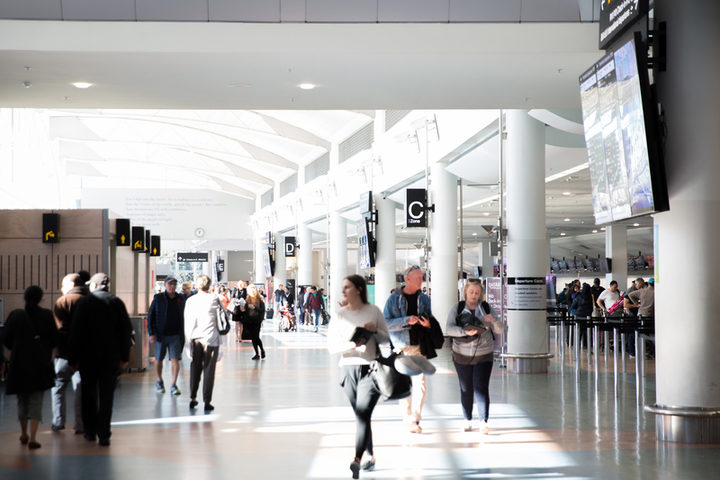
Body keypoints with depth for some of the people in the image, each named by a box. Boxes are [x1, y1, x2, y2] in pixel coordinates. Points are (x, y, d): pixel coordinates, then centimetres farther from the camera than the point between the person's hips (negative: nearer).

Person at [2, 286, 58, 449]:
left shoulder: (15, 315, -4)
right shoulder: (47, 315, -6)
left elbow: (6, 340, -1)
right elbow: (54, 339, -2)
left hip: (19, 363, 1)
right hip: (40, 364, -1)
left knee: (22, 400, 18)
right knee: (36, 401, 2)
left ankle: (24, 434, 30)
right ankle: (32, 438, -9)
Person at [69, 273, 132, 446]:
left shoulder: (85, 302, -5)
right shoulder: (117, 302, 1)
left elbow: (75, 331, -6)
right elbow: (126, 330, 1)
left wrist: (74, 358, 0)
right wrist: (124, 357, 8)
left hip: (88, 356, -1)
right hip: (111, 358, 1)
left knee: (89, 394, 14)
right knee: (106, 396, 3)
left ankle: (90, 431, 19)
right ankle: (103, 435, -1)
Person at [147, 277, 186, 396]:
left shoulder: (180, 299, 4)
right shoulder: (158, 298, -3)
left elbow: (183, 318, 12)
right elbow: (150, 316, -2)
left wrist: (183, 334, 11)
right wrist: (151, 333, -9)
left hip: (175, 335, 1)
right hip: (160, 335, -1)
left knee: (175, 359, -8)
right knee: (158, 360, 11)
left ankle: (173, 385, -5)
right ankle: (159, 381, 32)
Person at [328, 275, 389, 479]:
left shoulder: (373, 311, 2)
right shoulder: (340, 315, 5)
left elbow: (386, 339, 7)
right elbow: (332, 345, -2)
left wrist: (375, 331, -13)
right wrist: (353, 345, -18)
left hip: (371, 369, -3)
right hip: (349, 370, 3)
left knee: (364, 413, -17)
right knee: (360, 416, 11)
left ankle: (357, 459, -27)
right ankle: (371, 456, 25)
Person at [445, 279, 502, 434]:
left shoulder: (486, 308, 0)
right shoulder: (457, 308, -3)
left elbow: (499, 330, 0)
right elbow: (449, 328, -15)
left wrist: (493, 320, -22)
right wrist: (466, 332, -30)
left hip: (483, 356, 0)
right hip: (462, 355, 0)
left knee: (481, 388, -11)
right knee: (466, 389, 8)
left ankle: (484, 422, -13)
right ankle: (468, 420, 20)